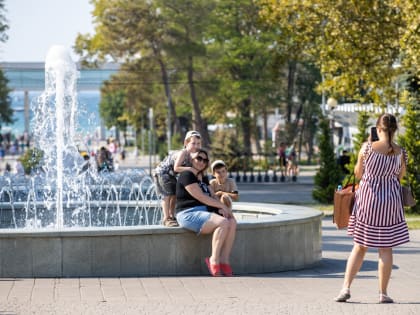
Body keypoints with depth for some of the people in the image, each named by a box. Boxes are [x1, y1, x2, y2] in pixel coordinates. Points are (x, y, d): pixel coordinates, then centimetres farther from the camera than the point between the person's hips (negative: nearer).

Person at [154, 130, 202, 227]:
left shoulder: (194, 155, -6)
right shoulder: (183, 153, -31)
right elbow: (176, 168, -39)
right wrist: (190, 169, -43)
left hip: (171, 175, 9)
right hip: (162, 172, -9)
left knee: (175, 194, 11)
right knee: (167, 194, -10)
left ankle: (171, 216, 22)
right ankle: (166, 218, -7)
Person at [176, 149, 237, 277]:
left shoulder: (203, 178, 21)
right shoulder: (187, 175, -8)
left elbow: (211, 197, 15)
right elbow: (201, 197, -15)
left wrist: (221, 208, -6)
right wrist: (223, 206, -11)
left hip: (204, 213, 9)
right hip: (189, 214, -9)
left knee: (232, 222, -16)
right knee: (223, 223, -30)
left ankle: (224, 262, -18)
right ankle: (214, 260, -19)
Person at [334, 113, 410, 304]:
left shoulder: (367, 147, -9)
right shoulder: (401, 153, -7)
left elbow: (358, 174, 3)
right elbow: (399, 177, 7)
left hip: (367, 199, 0)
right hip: (390, 201, 0)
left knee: (360, 246, 11)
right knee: (385, 248, 6)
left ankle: (346, 287, 5)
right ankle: (383, 293, 8)